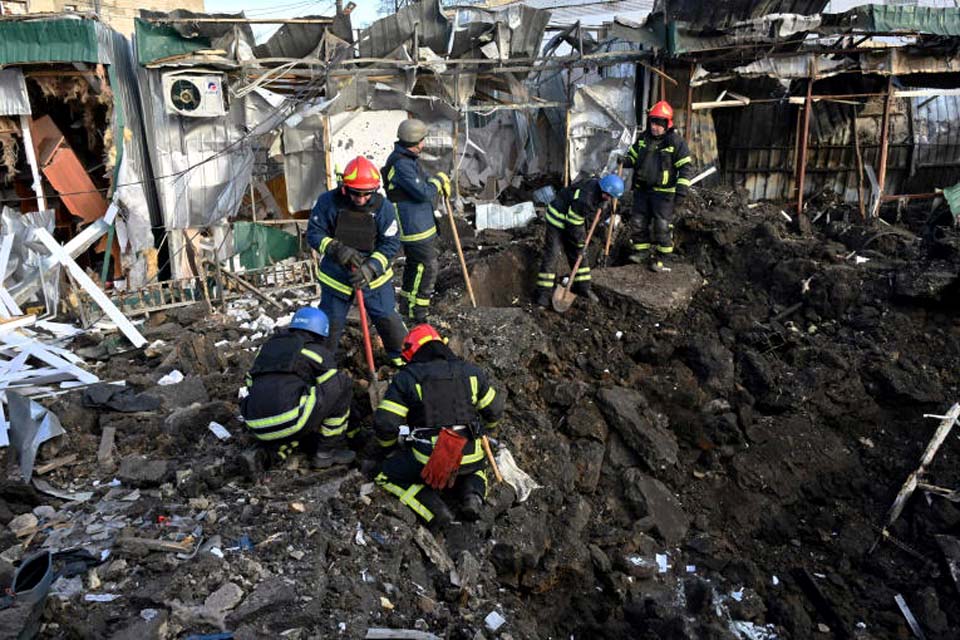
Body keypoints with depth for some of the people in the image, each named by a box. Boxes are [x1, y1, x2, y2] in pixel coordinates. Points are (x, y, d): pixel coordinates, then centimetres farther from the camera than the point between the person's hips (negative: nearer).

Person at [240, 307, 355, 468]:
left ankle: (281, 446, 10)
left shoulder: (267, 347, 25)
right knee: (343, 381, 8)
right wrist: (349, 429, 33)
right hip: (292, 423, -7)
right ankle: (327, 452, 9)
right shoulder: (318, 351, 10)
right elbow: (336, 392, 16)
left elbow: (251, 384, 30)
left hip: (258, 429, 7)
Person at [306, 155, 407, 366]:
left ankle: (403, 356, 28)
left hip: (373, 276, 0)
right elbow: (314, 233, -8)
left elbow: (390, 244, -12)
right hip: (336, 276, 0)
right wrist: (335, 248, -27)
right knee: (329, 324, 12)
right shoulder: (328, 202, -15)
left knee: (388, 319, 5)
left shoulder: (384, 207, -15)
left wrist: (371, 268, -26)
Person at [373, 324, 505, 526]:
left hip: (427, 460, -4)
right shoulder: (471, 372, 10)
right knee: (478, 466, 38)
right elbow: (494, 410, 19)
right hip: (469, 459, 4)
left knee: (386, 476, 20)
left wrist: (388, 448, 17)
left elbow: (385, 423, -5)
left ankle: (434, 508, -3)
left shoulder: (406, 378, -1)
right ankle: (472, 495, 4)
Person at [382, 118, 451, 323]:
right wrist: (438, 180, -7)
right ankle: (417, 312, 3)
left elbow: (421, 180, 23)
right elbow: (424, 193, -26)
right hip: (414, 227, -11)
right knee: (427, 267, -5)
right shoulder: (401, 164, -23)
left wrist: (441, 182, 3)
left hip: (420, 223, 11)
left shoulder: (409, 158, 10)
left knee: (415, 264, 20)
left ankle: (407, 305, 34)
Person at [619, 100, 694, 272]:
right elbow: (633, 156, 20)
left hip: (663, 192, -5)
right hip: (641, 189, 5)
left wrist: (681, 191, -18)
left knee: (662, 226, -4)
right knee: (638, 222, 9)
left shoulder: (676, 142, -9)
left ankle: (660, 257, 7)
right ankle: (642, 251, 24)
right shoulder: (643, 138, 7)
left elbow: (686, 167, -10)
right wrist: (625, 161, -4)